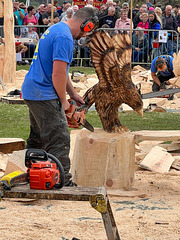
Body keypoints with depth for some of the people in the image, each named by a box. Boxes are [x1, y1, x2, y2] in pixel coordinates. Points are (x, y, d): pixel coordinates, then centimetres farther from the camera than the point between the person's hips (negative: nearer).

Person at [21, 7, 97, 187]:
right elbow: (58, 75, -23)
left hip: (32, 91, 11)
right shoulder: (65, 37, -20)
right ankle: (64, 183, -10)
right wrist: (63, 102, -10)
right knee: (59, 140, -9)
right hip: (44, 96, -11)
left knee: (37, 138, 20)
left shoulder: (55, 29, 14)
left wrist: (73, 93, 22)